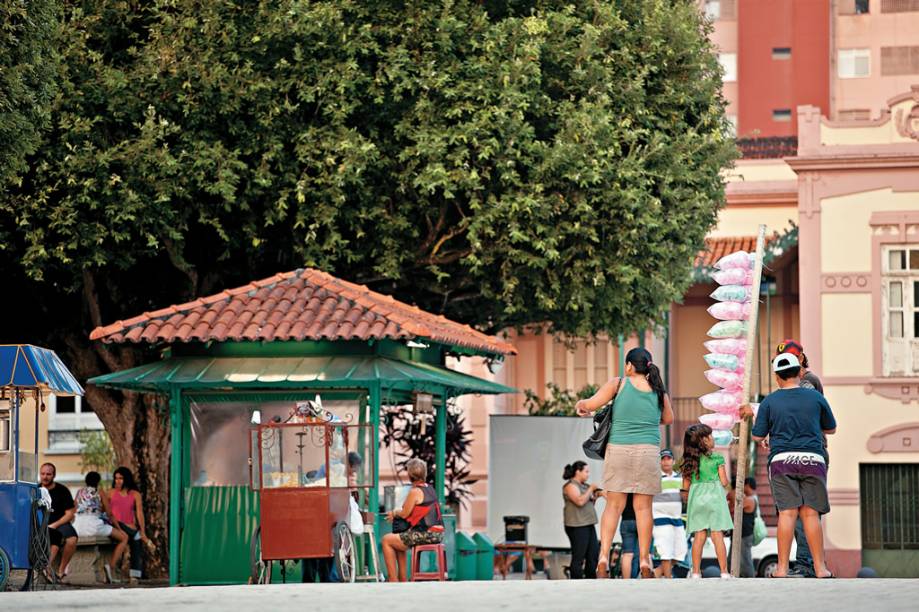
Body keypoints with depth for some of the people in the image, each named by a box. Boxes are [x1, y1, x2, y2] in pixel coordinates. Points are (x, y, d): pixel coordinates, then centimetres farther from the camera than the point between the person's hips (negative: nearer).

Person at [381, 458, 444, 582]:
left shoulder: (415, 492, -15)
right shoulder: (430, 489, 12)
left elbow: (404, 514, -9)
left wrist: (394, 513, 11)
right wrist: (396, 513, 18)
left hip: (426, 534, -9)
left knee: (387, 540, 4)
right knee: (398, 540, 30)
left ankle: (393, 581, 5)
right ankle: (403, 580, 30)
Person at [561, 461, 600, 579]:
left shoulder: (583, 486, 19)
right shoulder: (570, 485, -8)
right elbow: (580, 501, -22)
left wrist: (595, 496, 8)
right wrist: (590, 489, -11)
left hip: (588, 525, 10)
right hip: (577, 526, -10)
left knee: (594, 556, 6)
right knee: (578, 558, -9)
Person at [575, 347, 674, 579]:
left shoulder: (618, 384, 0)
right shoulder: (658, 390, 8)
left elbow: (591, 404, -6)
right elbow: (668, 419, 21)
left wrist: (580, 406, 15)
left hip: (619, 448, -1)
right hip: (648, 449, 1)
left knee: (614, 505, 2)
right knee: (643, 506, 5)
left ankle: (604, 556, -9)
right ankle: (644, 559, 4)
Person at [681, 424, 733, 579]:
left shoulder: (689, 461, 4)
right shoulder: (717, 458, -5)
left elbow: (686, 486, 6)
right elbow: (724, 482, -5)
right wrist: (725, 481, 17)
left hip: (696, 498, 3)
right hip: (714, 497, -3)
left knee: (699, 536, 5)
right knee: (717, 535, -2)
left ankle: (696, 572, 1)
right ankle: (724, 571, -3)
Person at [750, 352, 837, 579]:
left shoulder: (769, 402, 3)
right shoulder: (815, 398, 6)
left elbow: (758, 436, 4)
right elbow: (831, 429, 19)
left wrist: (767, 440, 26)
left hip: (782, 460, 0)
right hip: (812, 458, 0)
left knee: (787, 513, -3)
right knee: (810, 513, 2)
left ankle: (782, 568, -6)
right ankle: (820, 567, 1)